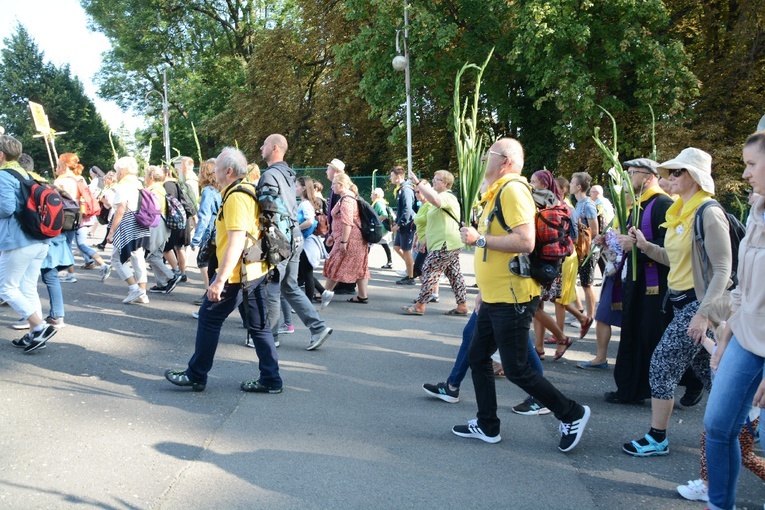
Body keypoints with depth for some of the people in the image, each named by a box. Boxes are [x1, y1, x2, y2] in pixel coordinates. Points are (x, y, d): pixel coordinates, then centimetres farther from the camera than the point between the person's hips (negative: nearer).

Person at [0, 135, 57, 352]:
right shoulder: (25, 174, 16)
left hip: (19, 241, -8)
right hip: (40, 240, 8)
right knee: (29, 288, 12)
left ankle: (40, 326, -7)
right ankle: (34, 334, 13)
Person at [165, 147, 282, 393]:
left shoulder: (235, 196, -18)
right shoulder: (251, 191, 12)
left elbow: (236, 243, -26)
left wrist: (219, 281, -27)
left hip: (236, 272, -9)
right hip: (257, 269, 9)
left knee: (209, 318, 5)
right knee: (259, 325, 11)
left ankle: (196, 375, 16)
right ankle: (270, 379, 14)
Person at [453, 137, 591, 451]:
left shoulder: (512, 189, -17)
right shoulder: (497, 192, 15)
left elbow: (525, 241, -29)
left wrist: (479, 239, -21)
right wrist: (485, 291, 22)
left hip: (512, 299, -10)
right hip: (494, 297, 10)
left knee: (516, 369, -2)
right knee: (478, 356, 14)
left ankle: (572, 414, 14)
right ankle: (487, 426, 26)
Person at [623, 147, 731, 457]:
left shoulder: (708, 214, -16)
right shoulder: (680, 213, 11)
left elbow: (722, 271, -19)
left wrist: (703, 314, -25)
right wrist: (645, 246, 4)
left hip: (697, 303, -9)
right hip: (681, 302, 9)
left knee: (662, 365, -6)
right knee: (708, 372, 15)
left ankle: (657, 439, 6)